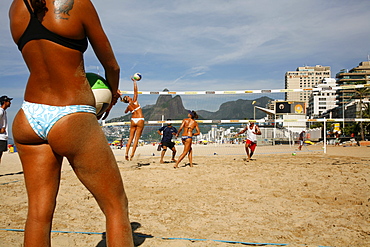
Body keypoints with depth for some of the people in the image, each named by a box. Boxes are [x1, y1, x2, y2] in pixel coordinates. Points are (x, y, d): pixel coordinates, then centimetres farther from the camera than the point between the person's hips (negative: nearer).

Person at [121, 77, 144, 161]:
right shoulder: (134, 101, -5)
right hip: (140, 120, -5)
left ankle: (126, 153, 3)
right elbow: (135, 91, -4)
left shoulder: (128, 107, 8)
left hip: (133, 120, 5)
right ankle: (132, 154, -7)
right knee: (136, 138, -3)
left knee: (131, 137, 11)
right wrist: (135, 81, 6)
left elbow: (125, 111, 32)